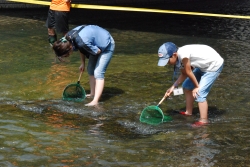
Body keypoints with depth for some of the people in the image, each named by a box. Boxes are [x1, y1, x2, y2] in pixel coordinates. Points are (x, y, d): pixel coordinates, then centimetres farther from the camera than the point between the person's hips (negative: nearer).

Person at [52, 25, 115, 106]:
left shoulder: (82, 43, -40)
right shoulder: (67, 38, -14)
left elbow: (98, 51, -25)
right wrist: (83, 63, 12)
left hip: (106, 46, -9)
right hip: (97, 44, 9)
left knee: (98, 73, -16)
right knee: (90, 69, 13)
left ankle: (95, 101, -20)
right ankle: (92, 93, 25)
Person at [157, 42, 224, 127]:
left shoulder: (183, 54, -32)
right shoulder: (178, 58, -5)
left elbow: (188, 72, -21)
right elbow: (184, 74, 6)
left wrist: (197, 87, -10)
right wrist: (173, 87, 0)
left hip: (214, 65, -10)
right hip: (204, 66, 10)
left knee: (199, 93, -14)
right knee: (186, 86, 14)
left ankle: (203, 120, -4)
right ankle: (188, 112, 28)